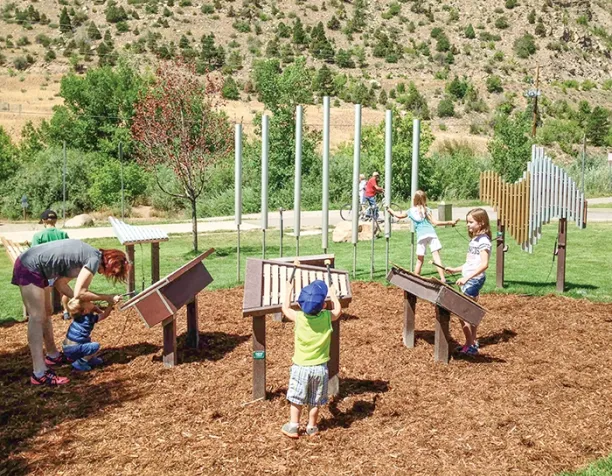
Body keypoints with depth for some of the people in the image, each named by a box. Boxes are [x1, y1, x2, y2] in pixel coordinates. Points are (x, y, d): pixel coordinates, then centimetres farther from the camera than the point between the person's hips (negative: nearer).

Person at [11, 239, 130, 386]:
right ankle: (39, 374, -12)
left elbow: (60, 284, 13)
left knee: (46, 313, 19)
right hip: (30, 268, -10)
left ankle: (52, 355, 35)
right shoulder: (95, 259, -13)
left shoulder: (86, 256, 15)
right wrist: (107, 297, -6)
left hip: (30, 266, 10)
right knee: (37, 318, -11)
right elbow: (79, 293, -18)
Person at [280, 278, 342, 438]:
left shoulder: (298, 317, -13)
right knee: (315, 401, 14)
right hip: (320, 367, 1)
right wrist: (333, 293, 24)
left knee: (296, 399, 12)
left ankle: (293, 427, 16)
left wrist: (288, 290, 20)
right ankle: (312, 427, 25)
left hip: (301, 367, -1)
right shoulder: (327, 317, -12)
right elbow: (338, 310, 11)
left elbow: (285, 308, 7)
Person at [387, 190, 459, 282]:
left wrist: (390, 210, 51)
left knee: (420, 259, 12)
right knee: (436, 256, -7)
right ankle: (443, 279, -16)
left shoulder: (411, 211, 16)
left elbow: (399, 216, 33)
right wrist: (449, 222, 1)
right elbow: (435, 223, 0)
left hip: (421, 236, 1)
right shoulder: (427, 210, 10)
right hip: (431, 234, -1)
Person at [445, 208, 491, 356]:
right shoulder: (474, 240, 15)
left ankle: (470, 346, 0)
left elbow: (484, 264, -24)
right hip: (468, 279, 9)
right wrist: (455, 270, 13)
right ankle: (473, 343, 21)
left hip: (474, 280, -9)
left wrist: (466, 277, -31)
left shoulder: (483, 241, -14)